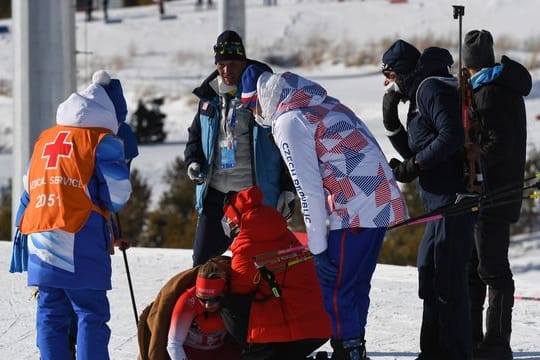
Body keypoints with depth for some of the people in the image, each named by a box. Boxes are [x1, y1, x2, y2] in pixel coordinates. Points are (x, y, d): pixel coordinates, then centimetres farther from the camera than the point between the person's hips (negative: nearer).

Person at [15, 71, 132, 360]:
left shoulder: (44, 139, 19)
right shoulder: (102, 140, 0)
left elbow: (28, 191, 21)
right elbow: (117, 194, -5)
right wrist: (106, 205, 17)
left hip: (39, 238, 6)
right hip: (79, 239, -6)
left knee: (50, 314, 9)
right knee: (91, 314, -4)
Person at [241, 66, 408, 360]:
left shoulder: (289, 123, -9)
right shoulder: (326, 105, 18)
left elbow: (309, 191, -12)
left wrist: (317, 249, -9)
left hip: (357, 212, -9)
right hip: (385, 203, 9)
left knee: (334, 287, -4)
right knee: (356, 285, 17)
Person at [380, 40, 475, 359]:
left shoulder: (431, 88, -8)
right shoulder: (420, 94, 23)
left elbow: (452, 136, -21)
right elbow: (416, 151, 24)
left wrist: (414, 165, -15)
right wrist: (392, 122, 13)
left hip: (453, 198, -11)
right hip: (443, 201, 11)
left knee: (446, 277, -10)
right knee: (430, 271, 17)